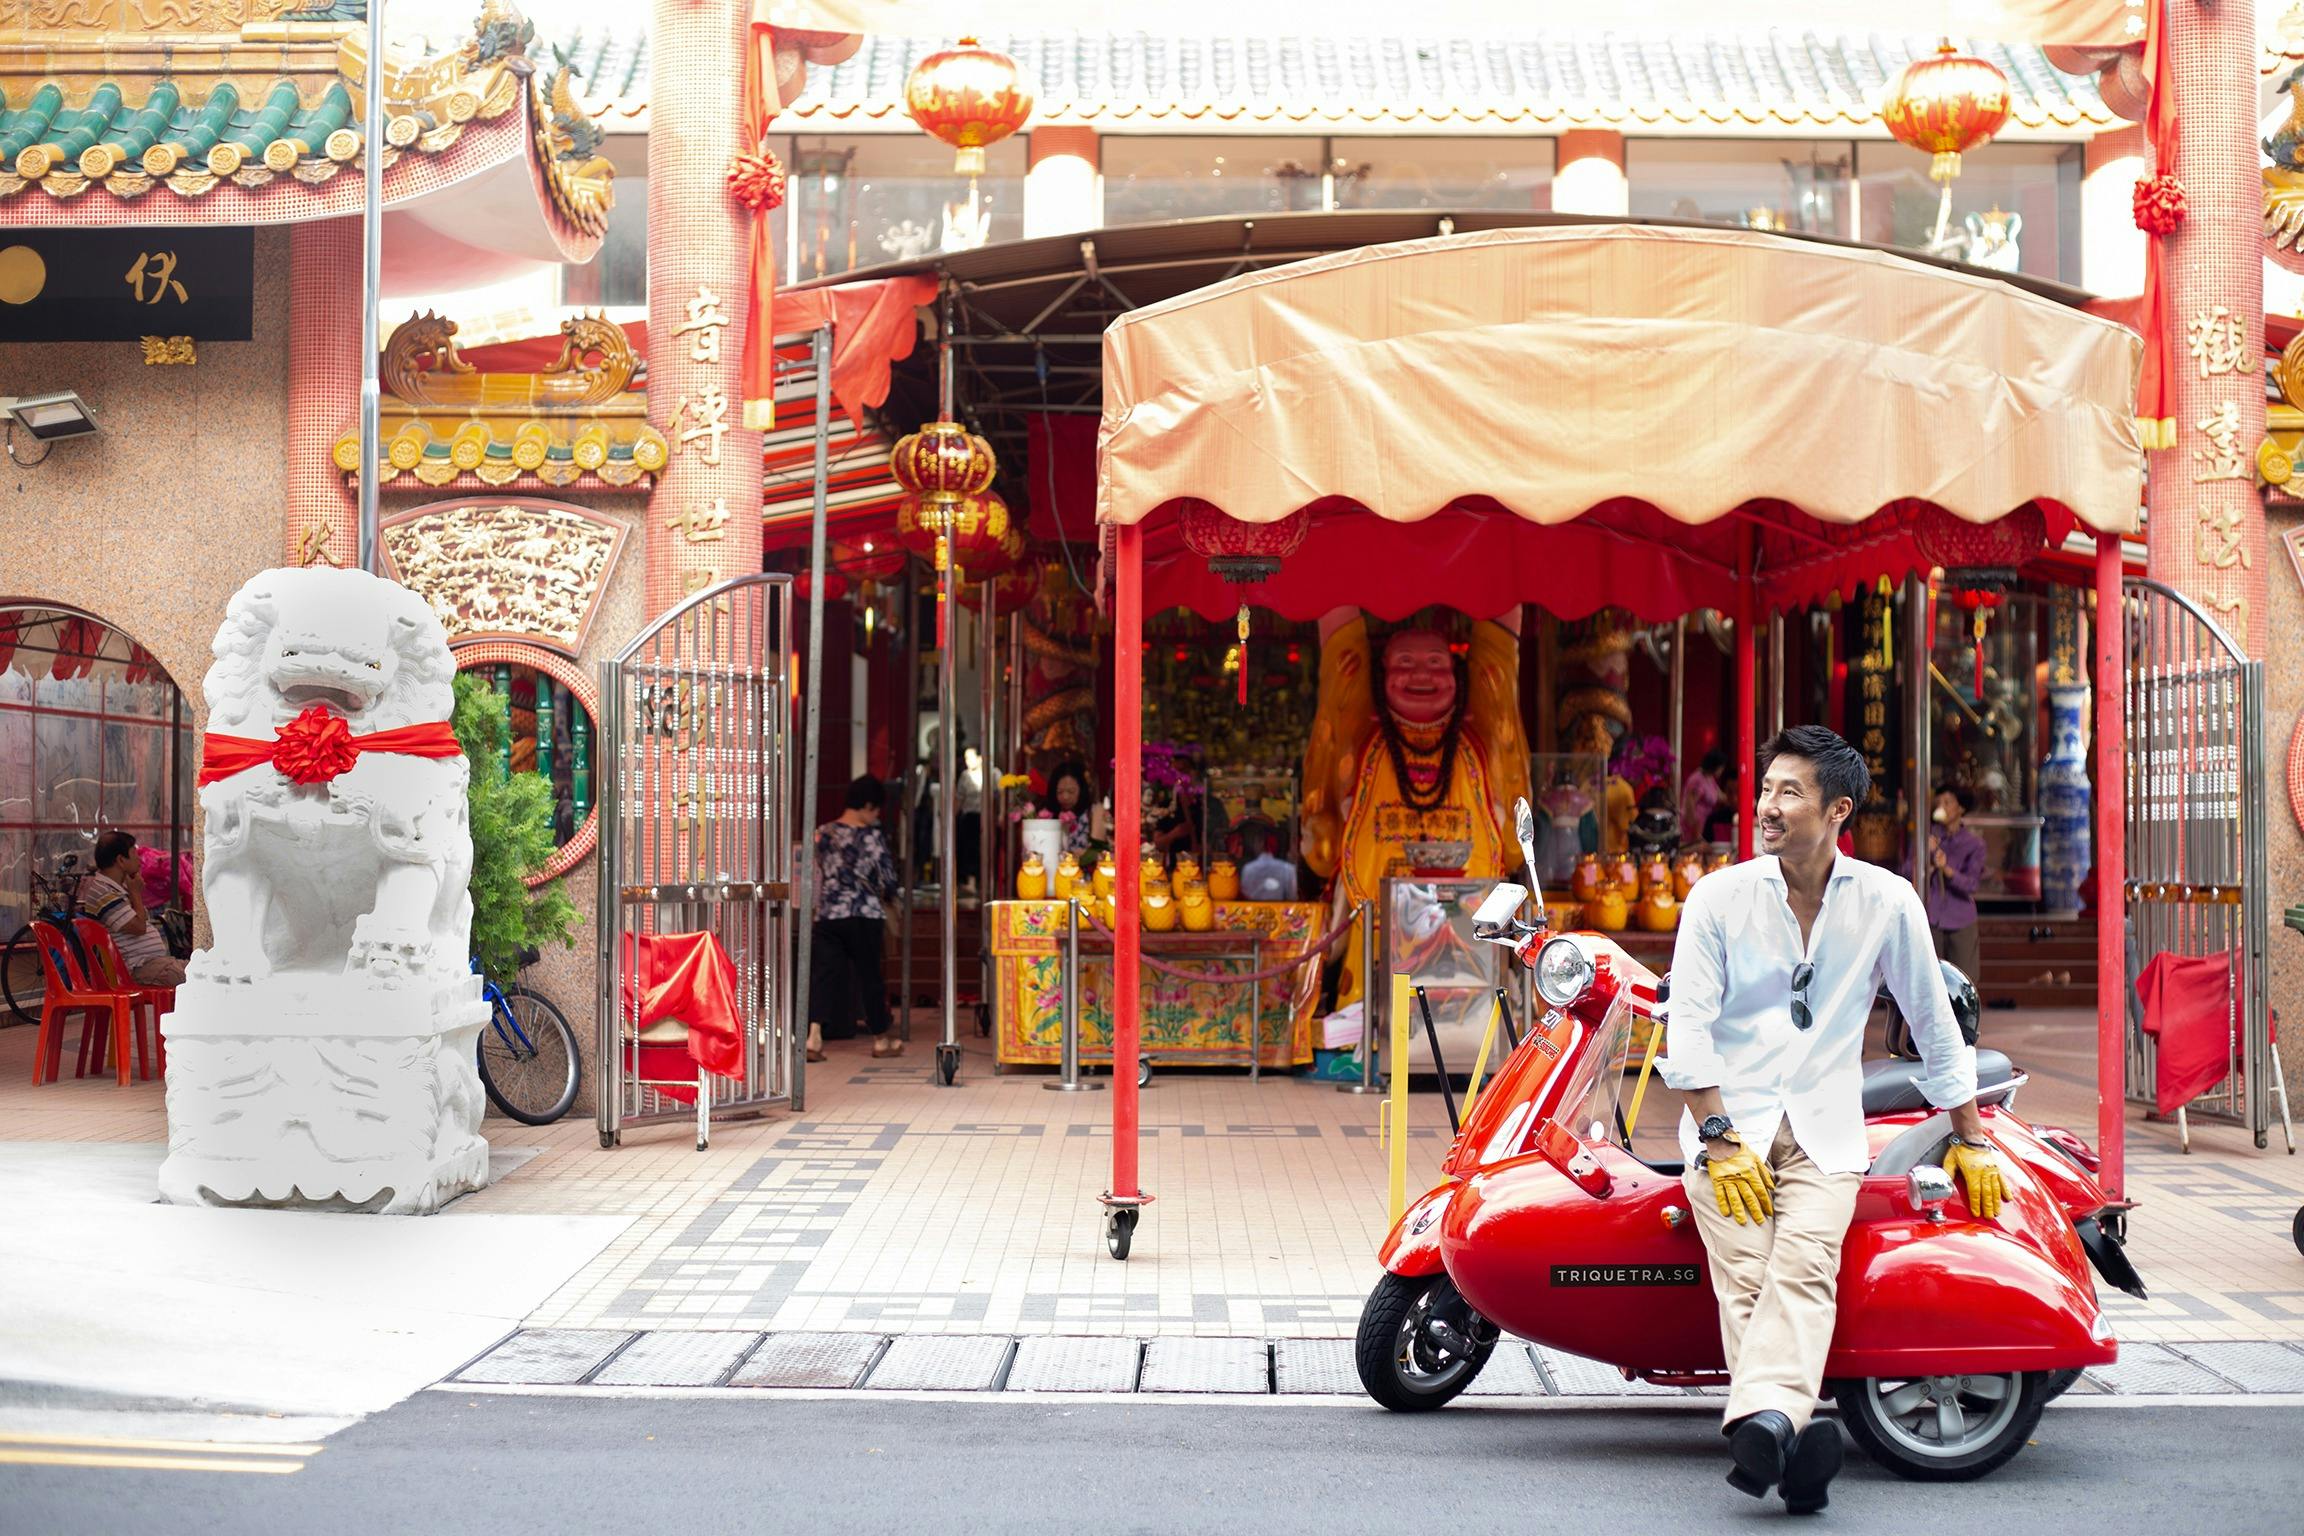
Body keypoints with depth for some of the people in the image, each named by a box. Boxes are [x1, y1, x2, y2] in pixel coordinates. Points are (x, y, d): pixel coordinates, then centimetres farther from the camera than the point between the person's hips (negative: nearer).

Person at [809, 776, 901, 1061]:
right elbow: (888, 880, -7)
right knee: (869, 975, 8)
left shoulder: (823, 834, 5)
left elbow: (816, 875, 14)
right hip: (864, 915, -4)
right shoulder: (872, 836, -9)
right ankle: (880, 1039, 21)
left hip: (827, 916, 4)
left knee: (823, 974, 0)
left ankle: (813, 1036, -16)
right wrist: (883, 890, 13)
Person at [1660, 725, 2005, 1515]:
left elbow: (1934, 1023, 15)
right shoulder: (1719, 896, 4)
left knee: (1803, 1270, -25)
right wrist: (1720, 1138, -10)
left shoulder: (1887, 901, 6)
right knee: (1747, 1279, -20)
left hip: (1826, 1133, 0)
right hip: (1730, 1126, 1)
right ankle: (1794, 1438, -30)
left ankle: (1763, 1420, -43)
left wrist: (1970, 1139, 18)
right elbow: (1687, 1026, -1)